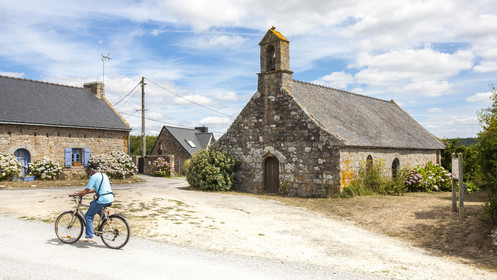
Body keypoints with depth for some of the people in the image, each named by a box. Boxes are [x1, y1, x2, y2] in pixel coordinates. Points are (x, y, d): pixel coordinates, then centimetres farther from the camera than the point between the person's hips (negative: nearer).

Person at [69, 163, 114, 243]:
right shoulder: (104, 175, 20)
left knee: (88, 216, 6)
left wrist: (75, 194, 6)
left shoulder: (94, 177, -6)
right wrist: (83, 193, 31)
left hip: (102, 200, -8)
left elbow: (85, 192, -8)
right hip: (110, 199, 8)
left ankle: (89, 237, 3)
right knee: (92, 203, 33)